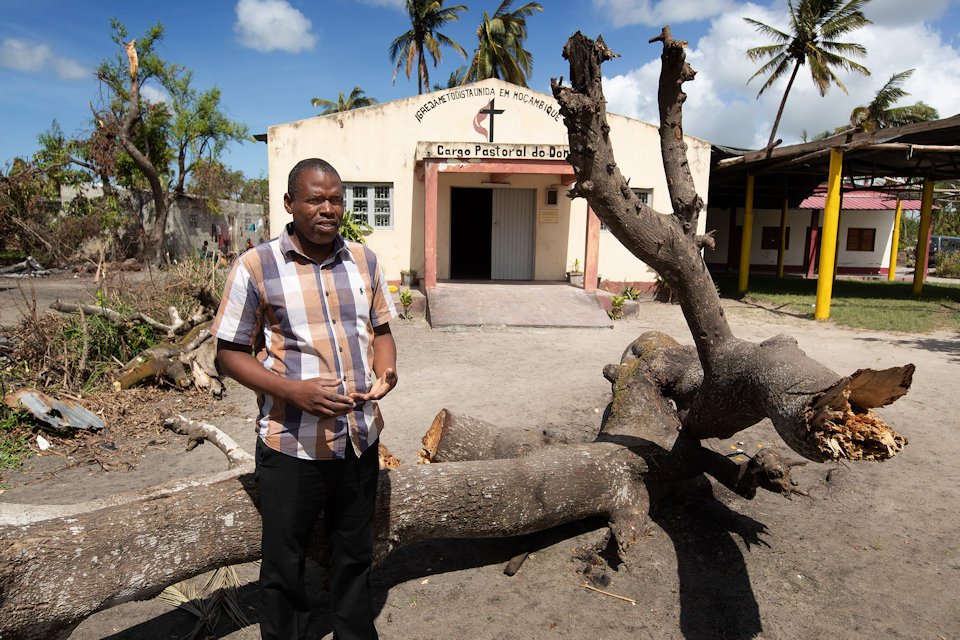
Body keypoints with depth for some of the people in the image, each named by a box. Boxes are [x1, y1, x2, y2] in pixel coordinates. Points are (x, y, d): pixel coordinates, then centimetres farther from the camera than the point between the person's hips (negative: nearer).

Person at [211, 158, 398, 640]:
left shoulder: (365, 261, 3)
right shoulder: (256, 267, -10)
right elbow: (230, 352, -7)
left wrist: (386, 369, -10)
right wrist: (293, 390, -22)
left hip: (360, 438, 4)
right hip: (292, 446, -4)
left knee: (354, 554, 23)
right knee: (283, 564, 15)